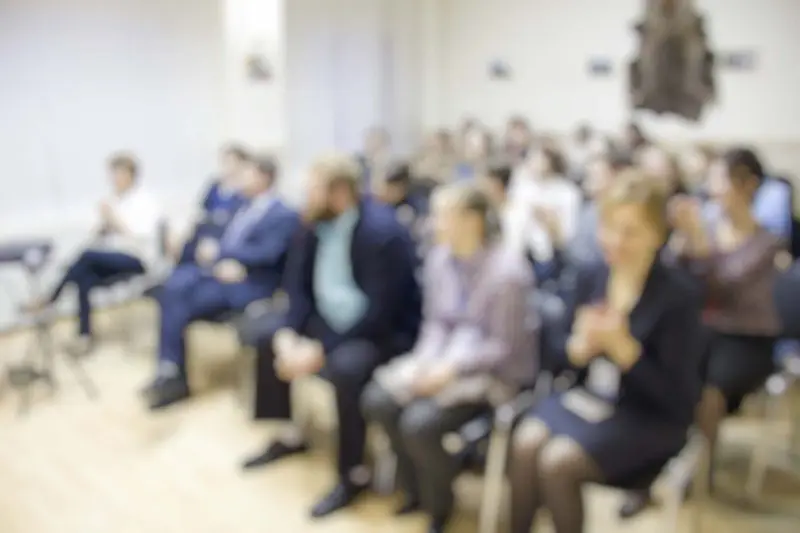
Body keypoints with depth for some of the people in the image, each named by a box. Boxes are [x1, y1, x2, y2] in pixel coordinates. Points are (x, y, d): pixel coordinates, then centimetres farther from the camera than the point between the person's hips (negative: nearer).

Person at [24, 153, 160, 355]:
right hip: (110, 256, 6)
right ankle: (85, 335, -24)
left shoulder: (146, 201, -2)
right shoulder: (113, 200, 15)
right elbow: (96, 236, 15)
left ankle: (50, 299, -17)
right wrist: (103, 223, -6)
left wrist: (115, 219, -18)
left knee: (88, 255, -31)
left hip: (136, 259, -6)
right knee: (84, 276, -27)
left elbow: (142, 237, -16)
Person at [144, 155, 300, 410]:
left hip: (248, 284, -7)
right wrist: (222, 263, -11)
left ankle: (173, 374, -6)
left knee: (183, 303, -21)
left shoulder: (285, 216, -5)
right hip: (219, 270, 7)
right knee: (174, 286, -19)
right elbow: (224, 243, 14)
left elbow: (266, 253, -19)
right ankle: (168, 371, -17)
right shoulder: (246, 208, 19)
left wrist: (218, 251, -16)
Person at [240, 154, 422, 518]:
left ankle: (353, 474, -13)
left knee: (345, 366, -35)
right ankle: (288, 435, 18)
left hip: (385, 331, -8)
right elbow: (299, 286, 0)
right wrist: (287, 334, -18)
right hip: (332, 318, 9)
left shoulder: (382, 232, -27)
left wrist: (320, 350, -28)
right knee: (268, 332, 2)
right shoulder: (317, 223, -3)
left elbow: (378, 313, -29)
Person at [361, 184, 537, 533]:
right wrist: (426, 361, -12)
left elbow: (503, 346, -18)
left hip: (495, 370, -7)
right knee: (377, 400, -10)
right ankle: (417, 490, 16)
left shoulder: (508, 272, -21)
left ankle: (439, 505, 9)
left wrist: (451, 369, -26)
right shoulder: (439, 258, -1)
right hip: (443, 359, 7)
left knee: (420, 423, -26)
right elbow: (435, 321, 6)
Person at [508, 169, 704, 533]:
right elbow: (562, 351, 6)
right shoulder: (591, 276, -1)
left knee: (557, 461, -25)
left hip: (648, 419, -4)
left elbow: (677, 396, -14)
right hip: (588, 398, 5)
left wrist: (621, 346, -27)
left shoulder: (678, 296, -16)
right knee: (525, 443, -22)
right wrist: (581, 345, -18)